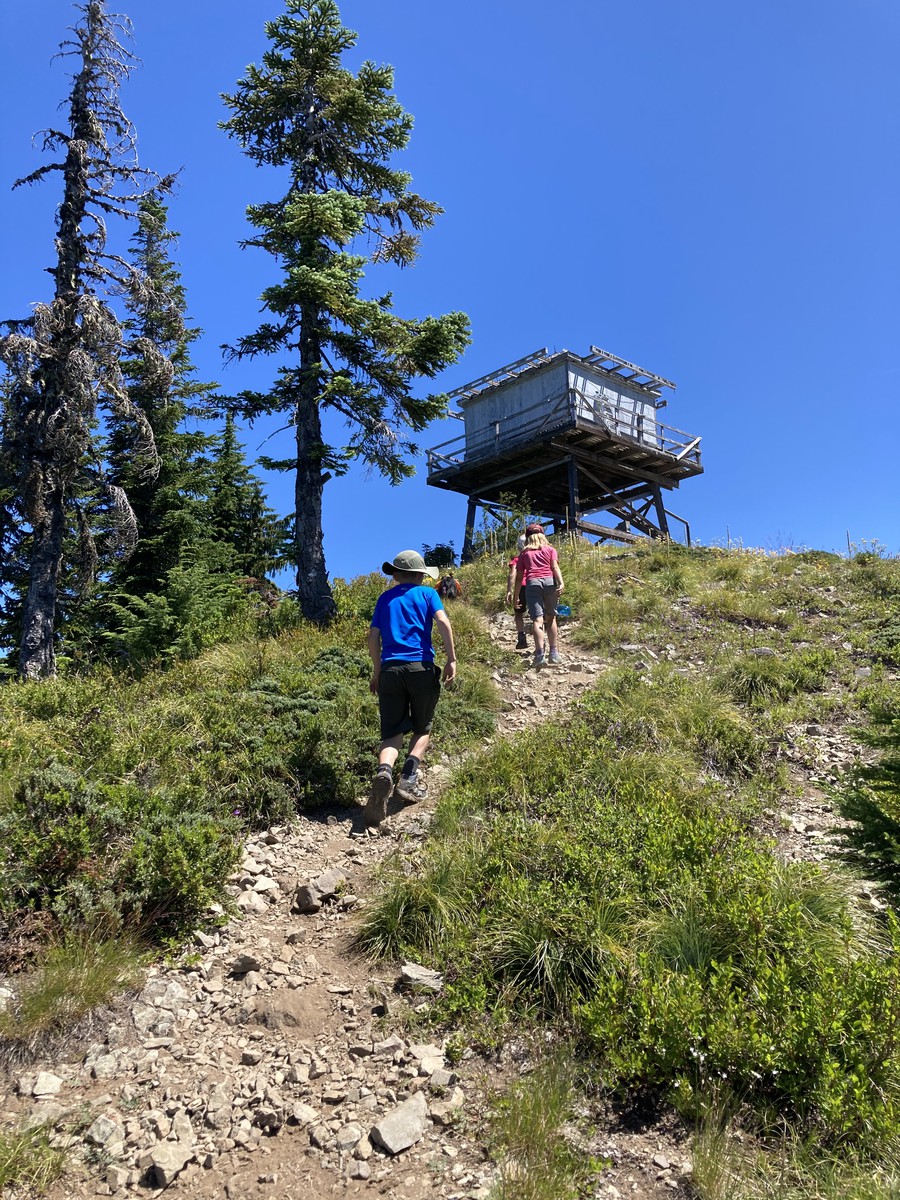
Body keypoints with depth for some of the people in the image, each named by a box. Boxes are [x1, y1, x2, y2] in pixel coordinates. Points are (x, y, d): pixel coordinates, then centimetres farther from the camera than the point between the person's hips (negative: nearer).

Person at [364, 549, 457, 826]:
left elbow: (373, 637, 12)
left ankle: (384, 772, -27)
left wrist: (377, 672, 20)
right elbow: (443, 622, -8)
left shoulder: (385, 598, 17)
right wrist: (451, 659, -5)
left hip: (390, 669, 2)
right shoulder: (427, 593, 9)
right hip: (421, 668, -2)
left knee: (392, 733, 2)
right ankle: (408, 780, -3)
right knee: (422, 729, 15)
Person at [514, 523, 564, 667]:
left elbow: (519, 576, 16)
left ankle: (539, 653, -24)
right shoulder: (550, 549, 20)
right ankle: (553, 653, 10)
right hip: (549, 581, 1)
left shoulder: (524, 553, 21)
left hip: (532, 582, -1)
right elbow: (555, 567, 2)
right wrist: (561, 583, -10)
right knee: (551, 618, 12)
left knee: (537, 619, -9)